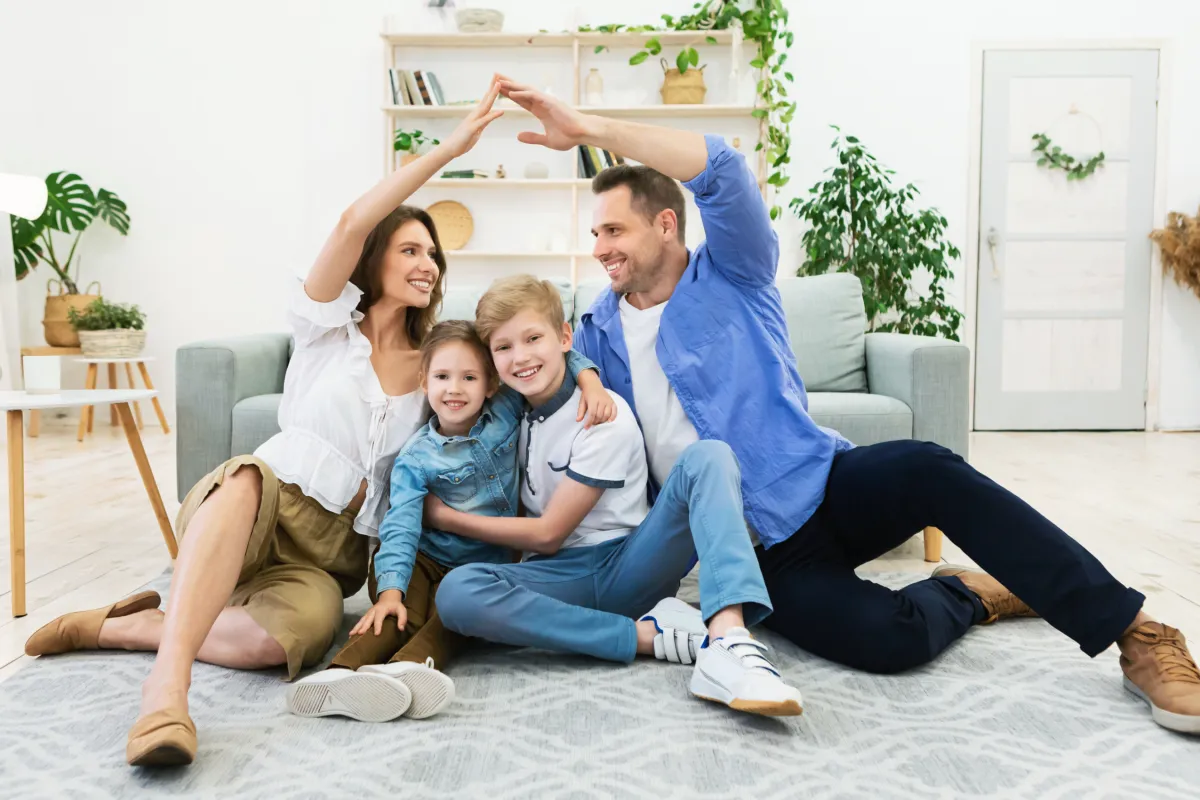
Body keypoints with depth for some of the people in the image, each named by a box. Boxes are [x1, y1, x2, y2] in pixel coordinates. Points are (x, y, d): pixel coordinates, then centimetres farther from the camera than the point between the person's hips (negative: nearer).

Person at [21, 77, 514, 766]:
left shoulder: (437, 362, 14)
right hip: (255, 504, -2)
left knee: (295, 633, -35)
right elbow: (354, 223, -13)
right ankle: (168, 685, -46)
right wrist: (451, 148, -17)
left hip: (334, 551, 2)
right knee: (247, 476, -42)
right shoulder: (329, 324, 4)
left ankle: (118, 627, -15)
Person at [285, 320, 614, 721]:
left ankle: (409, 667, -60)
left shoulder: (507, 411, 1)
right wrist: (389, 591, -30)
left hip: (483, 565, 0)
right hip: (424, 558, 0)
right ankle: (342, 673, -52)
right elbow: (401, 526, -16)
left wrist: (590, 381, -13)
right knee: (402, 614, -31)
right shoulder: (415, 458, -5)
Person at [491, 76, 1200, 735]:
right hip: (757, 550, 1)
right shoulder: (598, 330, 10)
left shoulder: (732, 276, 1)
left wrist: (589, 128, -22)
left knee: (926, 469, -35)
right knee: (886, 637, -29)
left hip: (820, 485, 0)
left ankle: (1133, 632, -21)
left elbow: (721, 168, -18)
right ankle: (970, 593, 7)